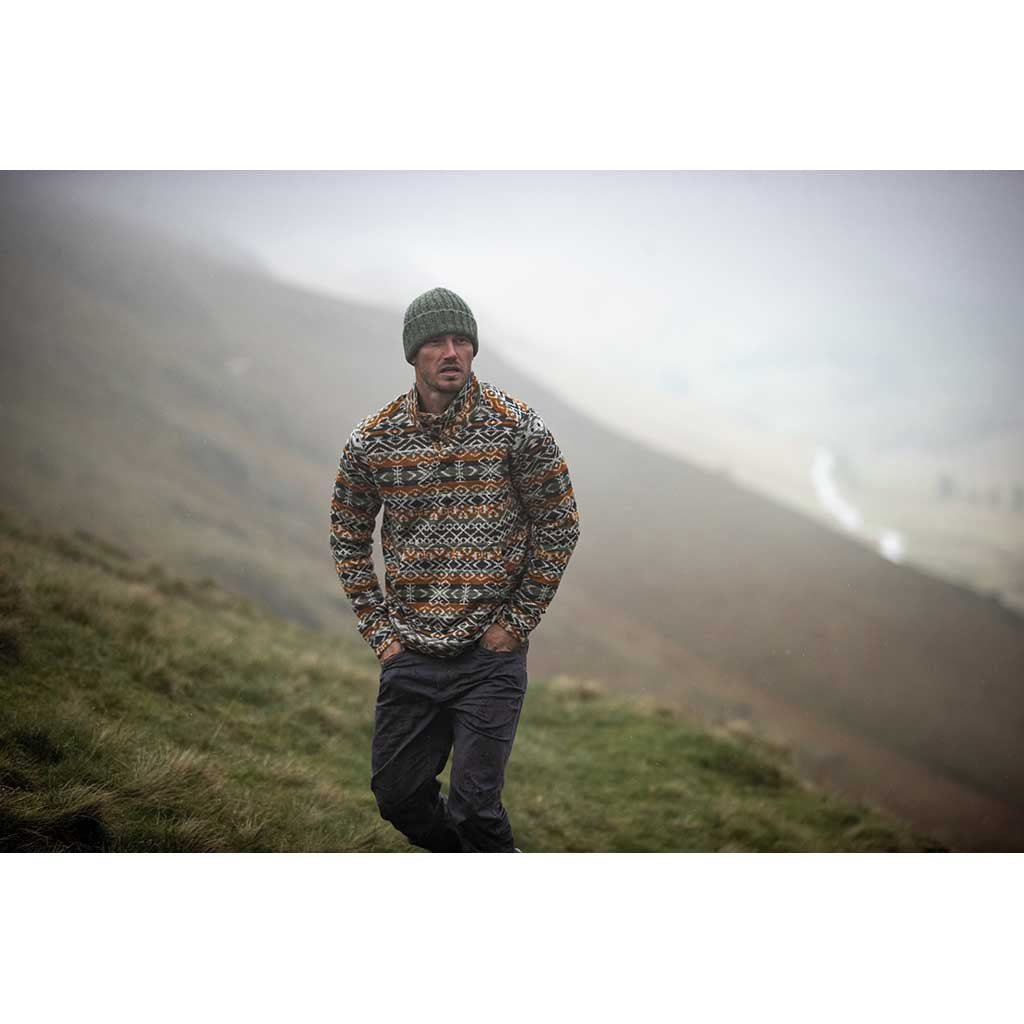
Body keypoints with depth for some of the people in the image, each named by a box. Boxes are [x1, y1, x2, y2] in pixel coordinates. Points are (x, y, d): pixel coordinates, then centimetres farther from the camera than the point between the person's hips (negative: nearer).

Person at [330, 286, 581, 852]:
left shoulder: (517, 427, -9)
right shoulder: (372, 439, -1)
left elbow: (559, 523, 0)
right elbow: (348, 537, 12)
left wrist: (519, 620, -3)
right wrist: (378, 630, 6)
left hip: (491, 655, -3)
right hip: (411, 655, 4)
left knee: (473, 804, -9)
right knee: (397, 796, 11)